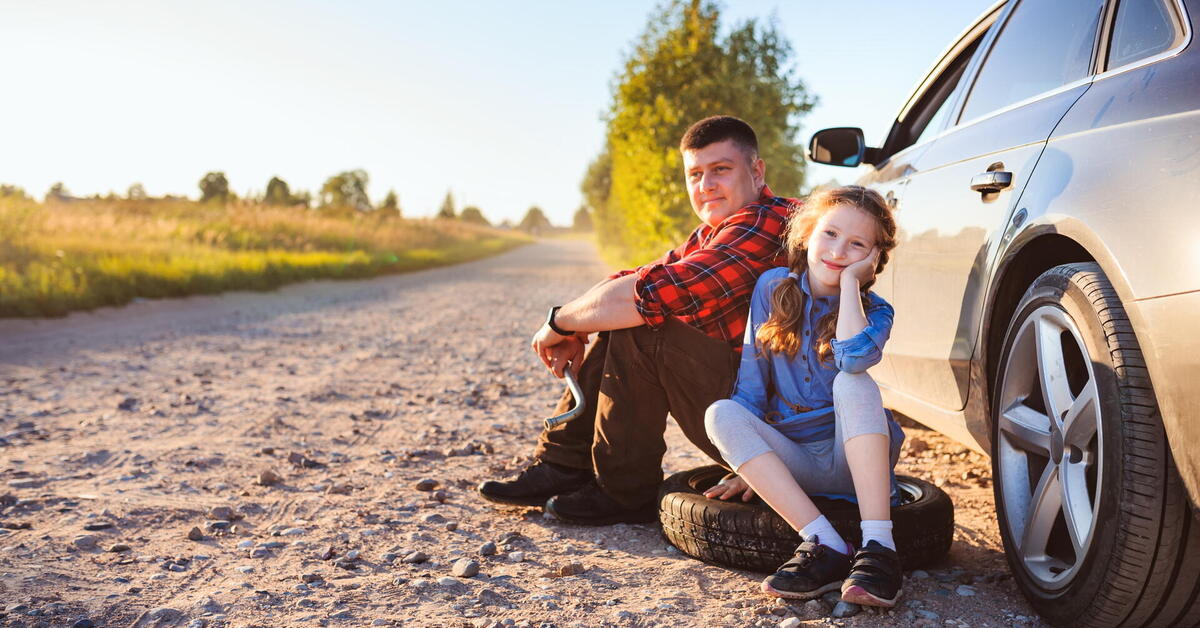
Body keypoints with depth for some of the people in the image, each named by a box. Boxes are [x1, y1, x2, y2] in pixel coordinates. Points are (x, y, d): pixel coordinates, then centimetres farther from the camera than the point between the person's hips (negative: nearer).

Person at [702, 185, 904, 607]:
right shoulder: (773, 287, 1)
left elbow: (854, 357, -31)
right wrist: (747, 463, -6)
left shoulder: (873, 311, -4)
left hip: (855, 459, -2)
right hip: (793, 460, 2)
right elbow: (751, 378, 0)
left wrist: (850, 279, -19)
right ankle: (826, 547, -33)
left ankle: (878, 546, -36)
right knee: (721, 414, -24)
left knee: (852, 382, -29)